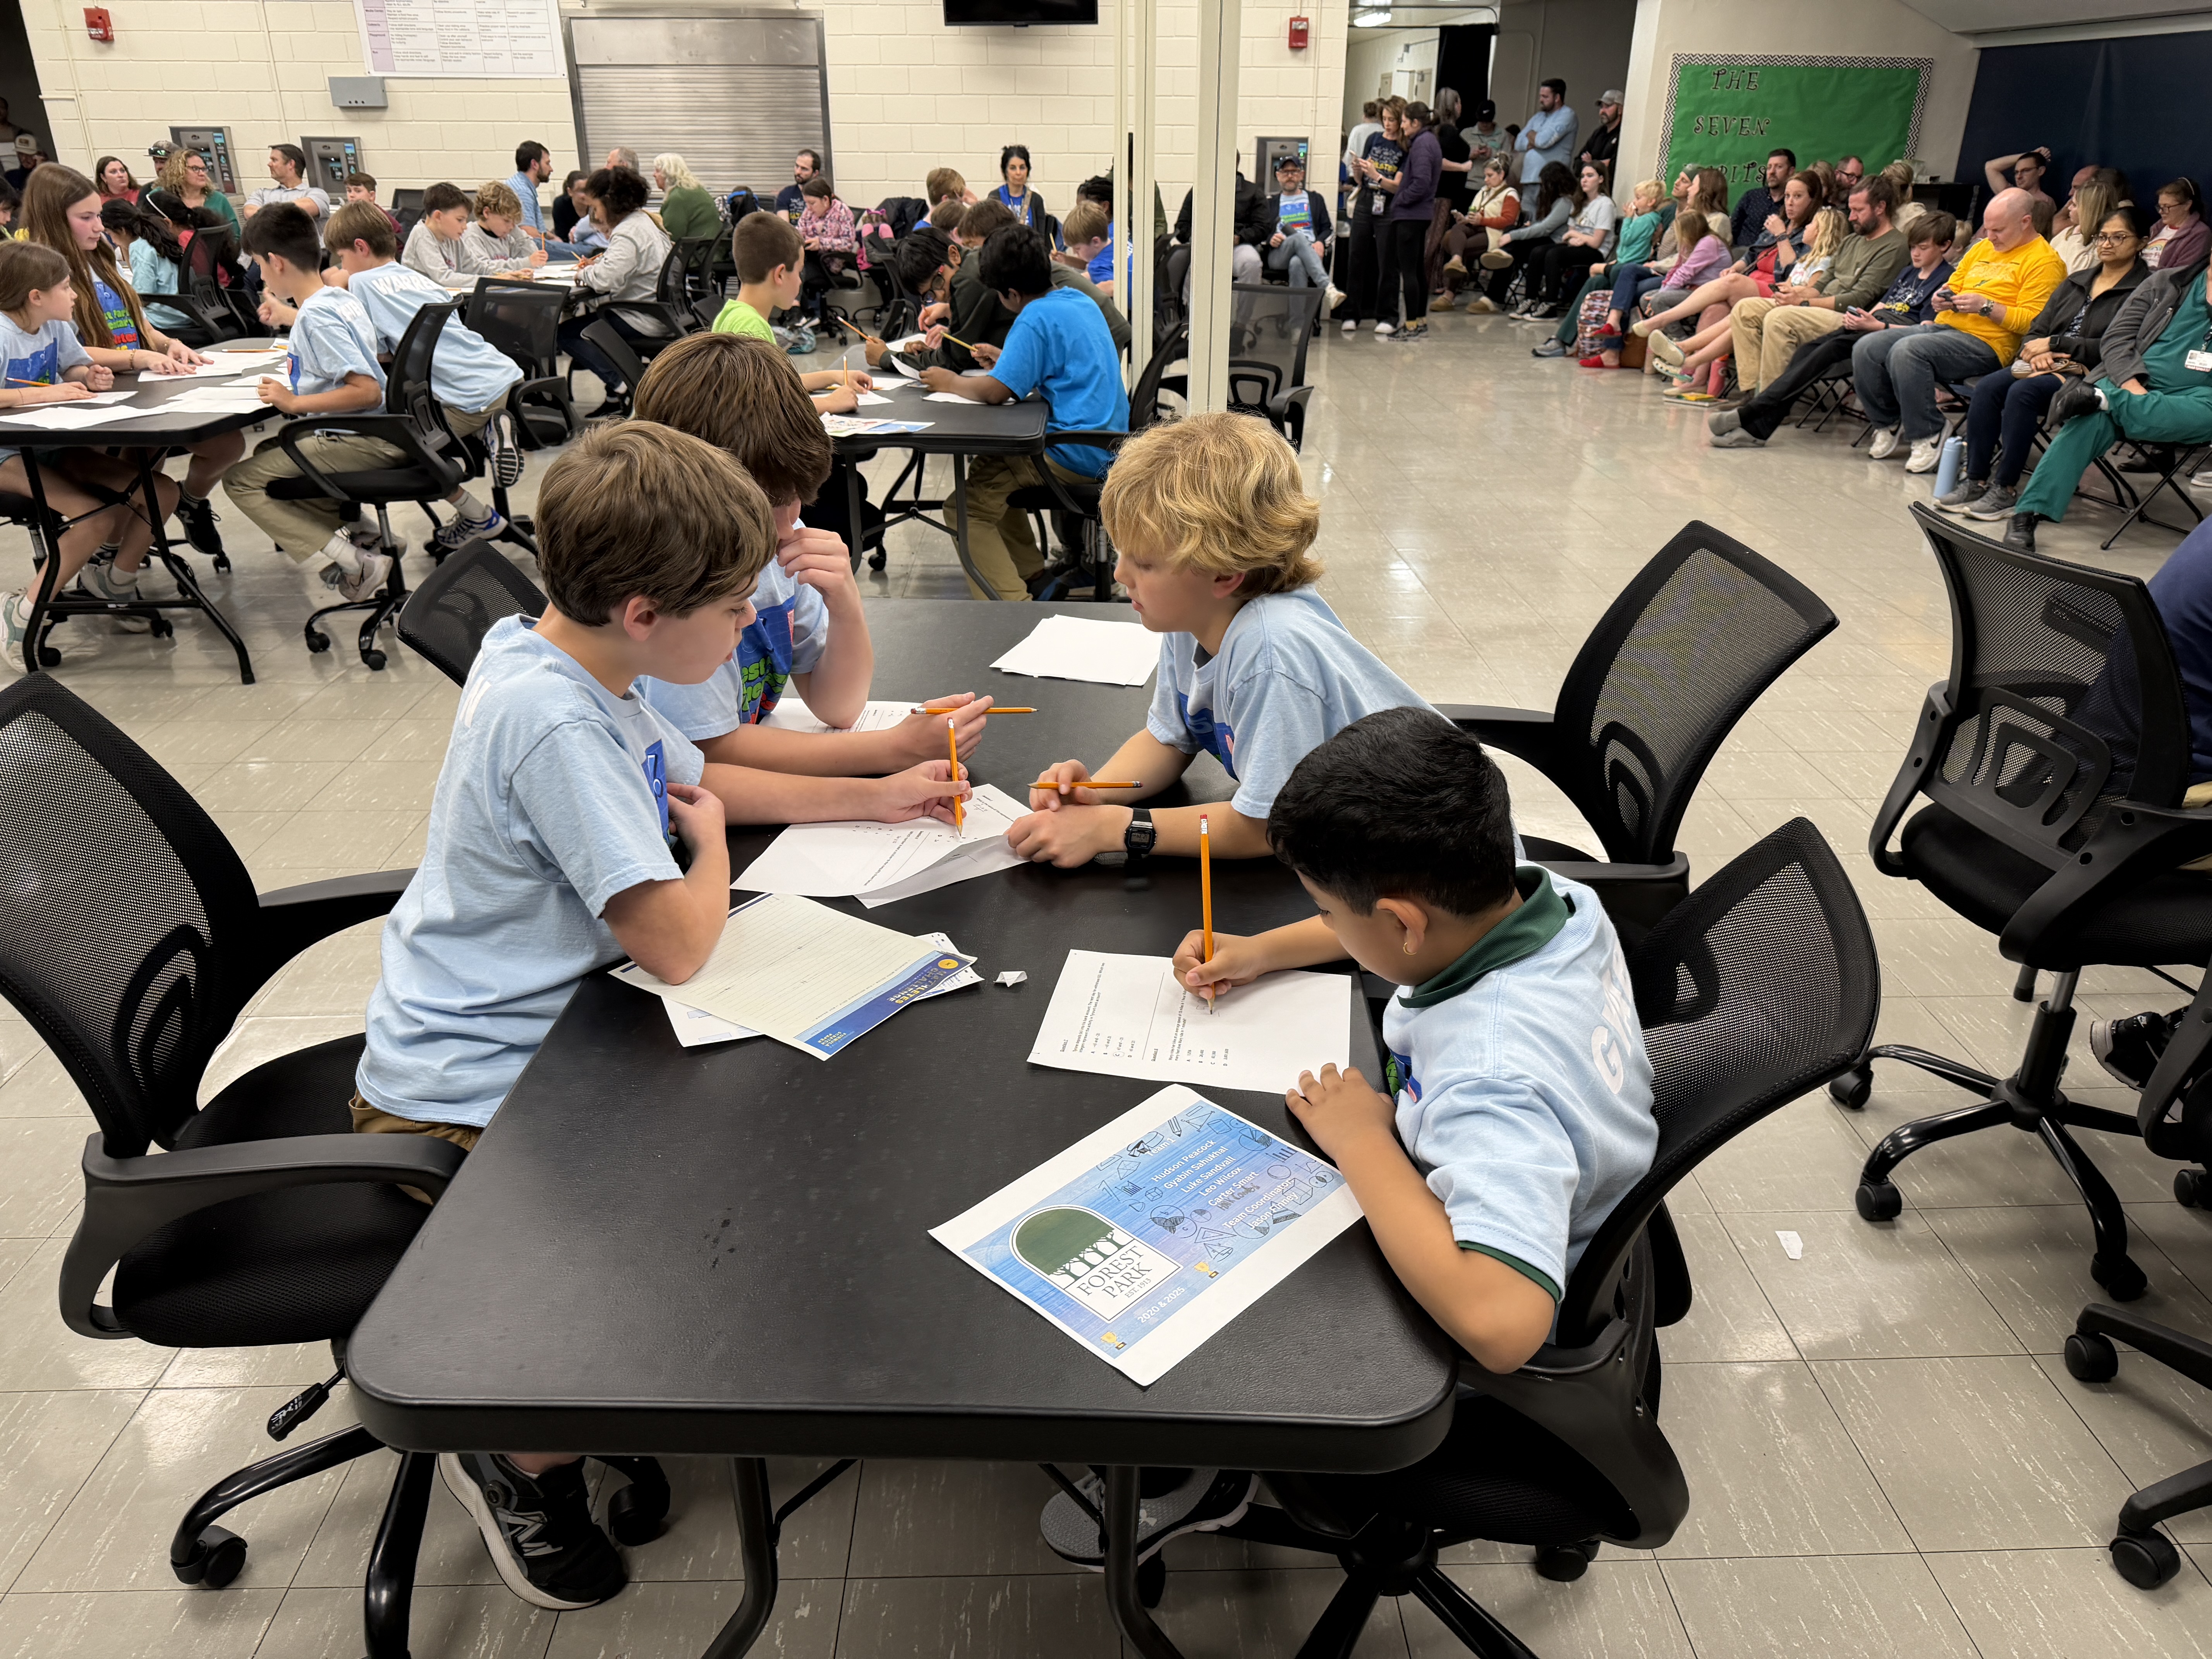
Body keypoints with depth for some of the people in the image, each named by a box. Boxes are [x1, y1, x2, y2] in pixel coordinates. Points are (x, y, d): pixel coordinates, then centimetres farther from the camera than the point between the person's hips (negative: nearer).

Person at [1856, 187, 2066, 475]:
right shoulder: (1982, 249, 22)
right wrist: (1943, 298, 5)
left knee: (1906, 351, -33)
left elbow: (2032, 322, -13)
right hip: (1944, 327, 9)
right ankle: (1889, 426, 4)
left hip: (1986, 344, -9)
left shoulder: (2044, 261, -4)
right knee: (1866, 349, -9)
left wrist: (1986, 306, -20)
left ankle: (1928, 437, -22)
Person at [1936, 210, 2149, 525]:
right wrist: (2037, 352, -6)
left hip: (2086, 375, -7)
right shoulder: (2076, 282, 23)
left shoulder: (2142, 290, -1)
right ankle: (1975, 482, -23)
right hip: (2048, 367, 7)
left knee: (2024, 392, -32)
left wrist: (2054, 344, -12)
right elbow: (2037, 329, 17)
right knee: (1988, 387, -20)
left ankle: (2006, 491, -29)